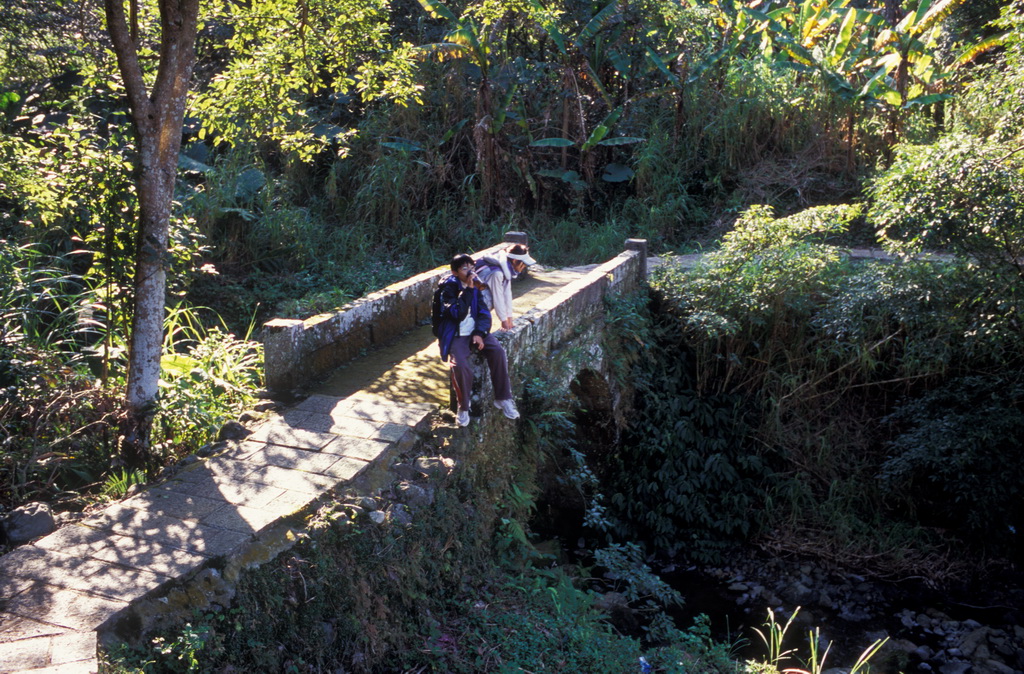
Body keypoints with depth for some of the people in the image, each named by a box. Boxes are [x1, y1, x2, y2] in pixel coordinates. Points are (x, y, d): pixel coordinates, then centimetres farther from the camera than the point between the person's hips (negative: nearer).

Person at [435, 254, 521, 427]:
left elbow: (484, 313, 5)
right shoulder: (448, 289, -9)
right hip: (456, 335, -4)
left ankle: (503, 398, -9)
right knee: (460, 365, -31)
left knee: (498, 351, -22)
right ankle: (463, 407, -10)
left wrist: (479, 333, -12)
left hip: (476, 332, 4)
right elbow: (459, 313, -23)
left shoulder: (475, 285, 6)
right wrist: (468, 289, -24)